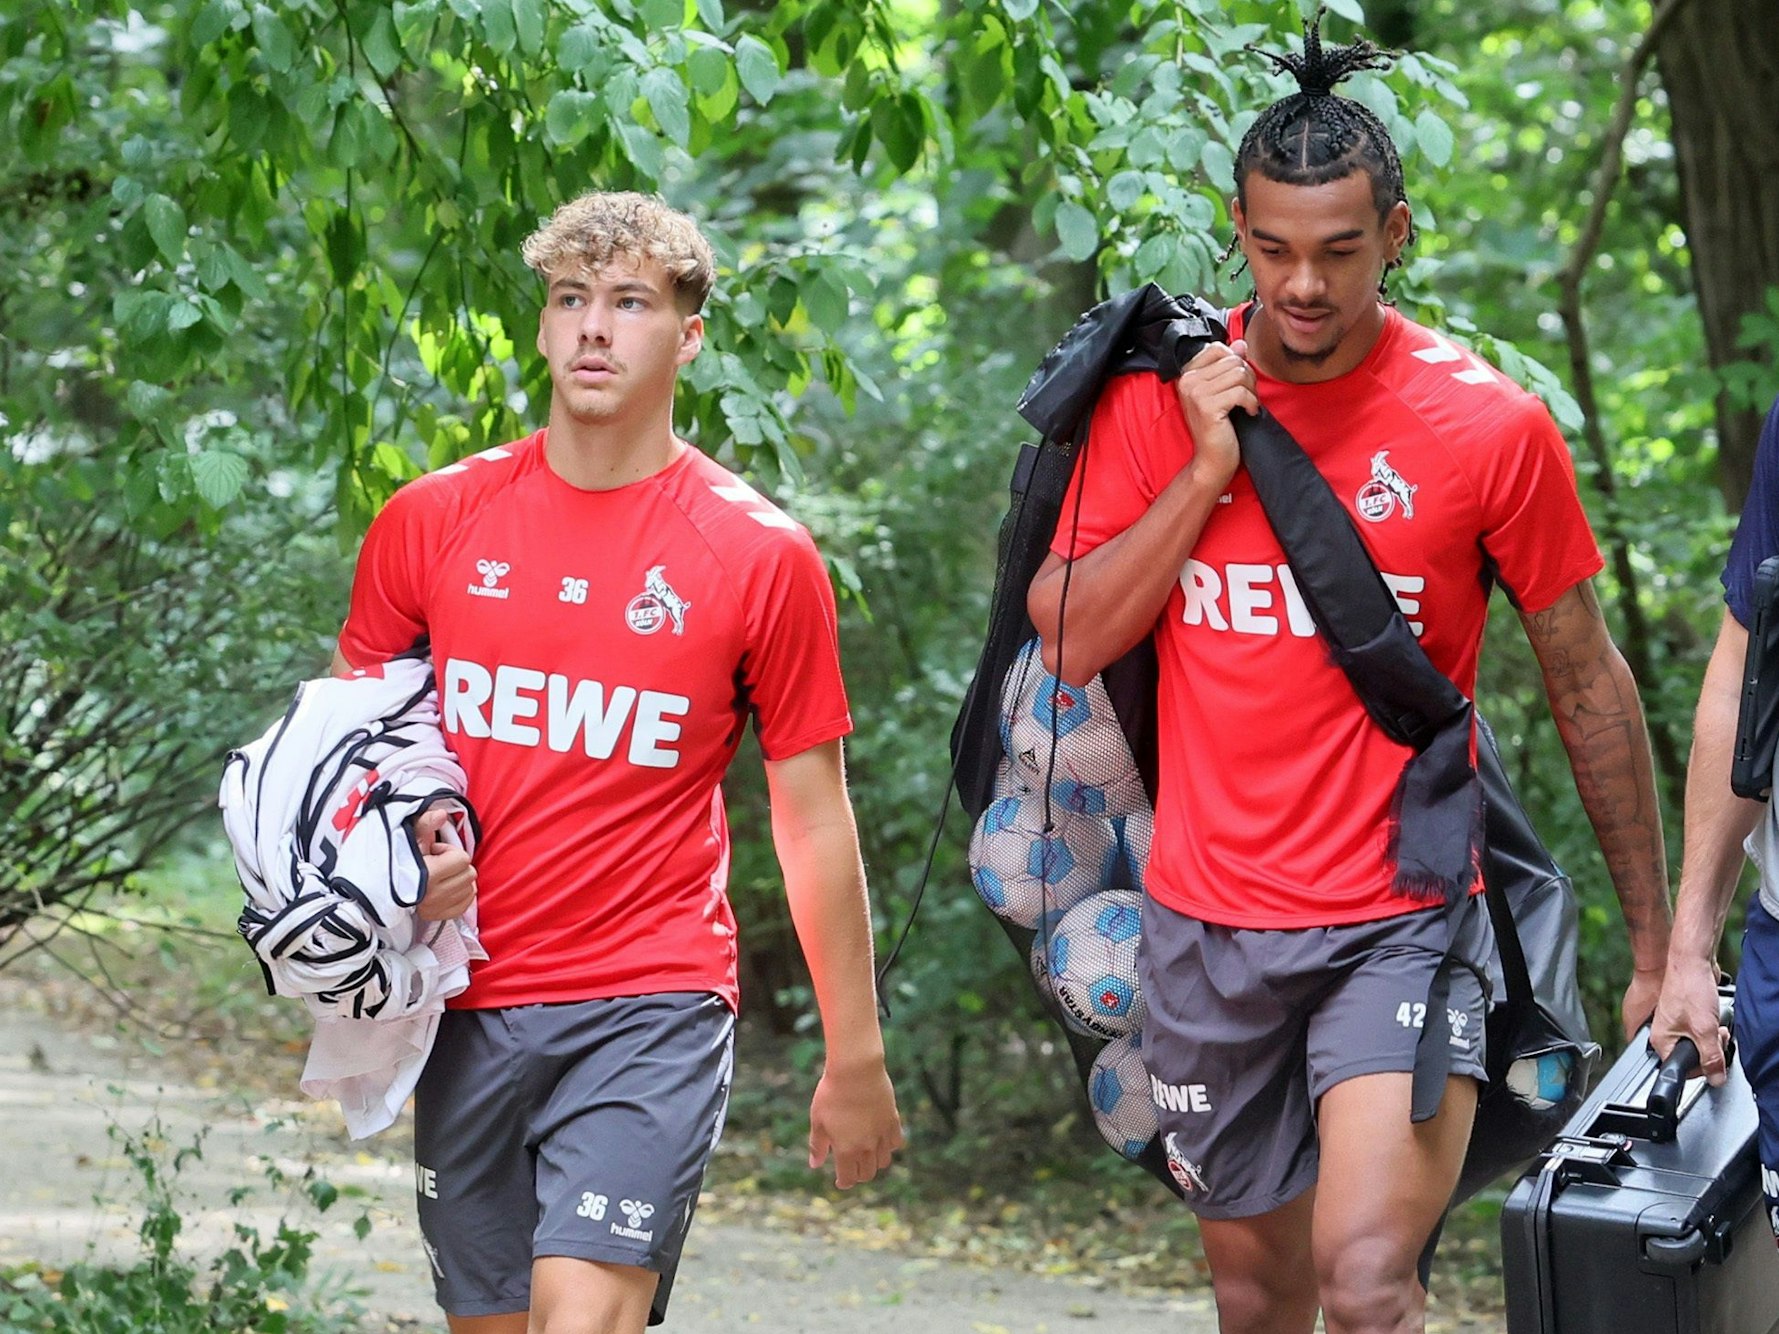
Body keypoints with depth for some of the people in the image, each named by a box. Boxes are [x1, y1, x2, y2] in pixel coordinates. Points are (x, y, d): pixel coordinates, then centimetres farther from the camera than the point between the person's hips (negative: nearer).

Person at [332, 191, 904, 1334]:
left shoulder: (762, 555, -3)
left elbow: (814, 818, 2)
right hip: (469, 1007, 3)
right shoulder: (431, 522, 4)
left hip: (653, 1007, -3)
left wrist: (856, 1057, 4)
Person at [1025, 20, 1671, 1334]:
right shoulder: (1161, 399, 1)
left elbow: (1589, 685, 2)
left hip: (1401, 924, -3)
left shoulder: (1488, 424, -6)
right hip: (1206, 925, 3)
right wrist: (1208, 468, -12)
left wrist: (1657, 943, 4)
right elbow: (1069, 641, -2)